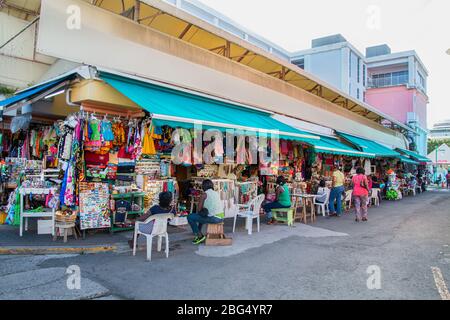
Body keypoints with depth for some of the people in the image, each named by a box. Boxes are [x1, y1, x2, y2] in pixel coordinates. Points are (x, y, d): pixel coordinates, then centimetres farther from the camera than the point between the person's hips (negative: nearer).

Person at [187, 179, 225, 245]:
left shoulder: (204, 194, -6)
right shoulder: (217, 193, 14)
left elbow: (199, 209, -6)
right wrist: (204, 209, 28)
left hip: (214, 218, -8)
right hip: (221, 218, 8)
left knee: (190, 217, 3)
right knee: (202, 216, 35)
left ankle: (200, 236, 8)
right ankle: (198, 234, 42)